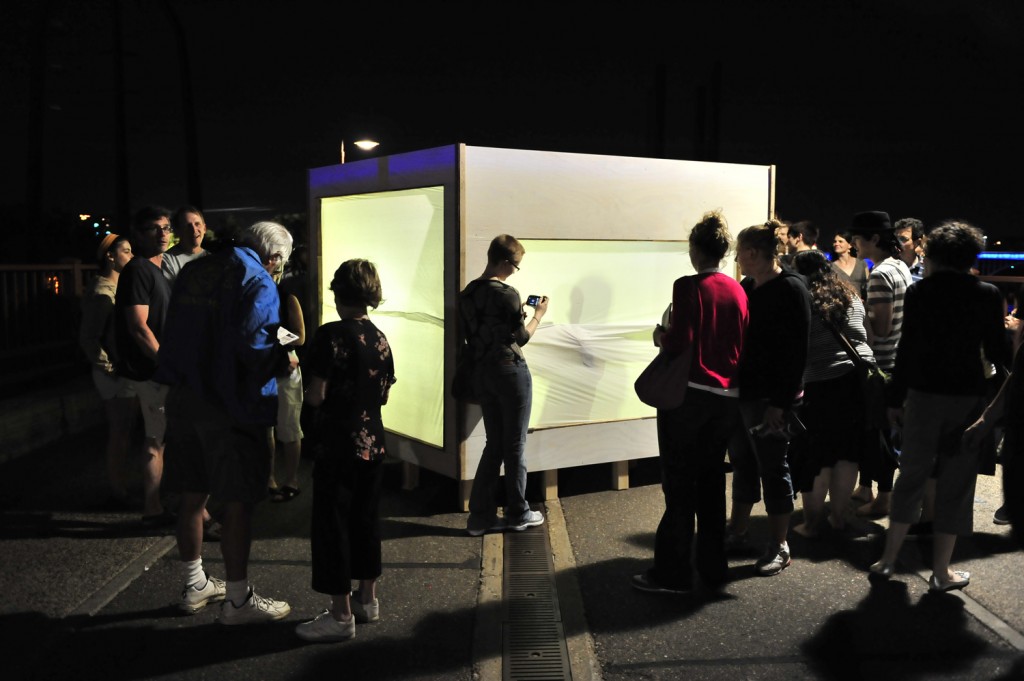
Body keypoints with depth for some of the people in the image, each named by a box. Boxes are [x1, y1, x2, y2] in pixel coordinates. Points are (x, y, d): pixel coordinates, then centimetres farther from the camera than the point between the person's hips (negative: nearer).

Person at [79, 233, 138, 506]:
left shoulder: (118, 288, 12)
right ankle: (118, 492, 10)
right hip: (117, 376, -9)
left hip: (127, 372, 9)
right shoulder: (102, 294, -16)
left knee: (121, 432, 16)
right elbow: (88, 338, -19)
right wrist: (108, 368, -15)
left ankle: (119, 486, 27)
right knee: (120, 434, 0)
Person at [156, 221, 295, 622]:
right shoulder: (257, 282, -13)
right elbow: (252, 345, -23)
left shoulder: (194, 271, 11)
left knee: (192, 496, 16)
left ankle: (194, 586, 31)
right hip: (228, 405, -7)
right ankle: (238, 600, 11)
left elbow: (175, 332, 18)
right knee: (236, 502, 2)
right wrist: (284, 357, -6)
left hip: (182, 397, 8)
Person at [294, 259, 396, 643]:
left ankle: (341, 615, 6)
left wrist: (308, 393, 3)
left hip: (339, 445, -7)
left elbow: (316, 396, -17)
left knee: (331, 525, 1)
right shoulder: (380, 339, 6)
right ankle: (367, 599, 27)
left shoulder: (331, 335, -14)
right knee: (366, 520, 16)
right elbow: (384, 396, 11)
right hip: (373, 442, 7)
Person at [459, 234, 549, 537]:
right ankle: (517, 513, 17)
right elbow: (520, 338, -10)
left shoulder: (467, 293, 6)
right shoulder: (506, 294, -16)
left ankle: (480, 515, 13)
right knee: (515, 445, 6)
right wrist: (538, 315, 4)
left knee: (493, 444, 14)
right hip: (510, 371, -7)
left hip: (482, 372, 7)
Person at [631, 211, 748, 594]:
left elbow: (680, 342, -18)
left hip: (689, 393, -6)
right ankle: (713, 569, 21)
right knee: (712, 483, 15)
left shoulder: (689, 287, -12)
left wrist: (660, 336, 1)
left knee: (679, 484, 2)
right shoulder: (738, 290, 4)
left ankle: (673, 573, 6)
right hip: (727, 397, 6)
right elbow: (745, 345, 7)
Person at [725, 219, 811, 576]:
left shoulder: (791, 289, -13)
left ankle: (780, 546, 14)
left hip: (770, 398, -8)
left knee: (773, 468, 2)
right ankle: (737, 531, 30)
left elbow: (797, 352, -17)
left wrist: (781, 402, -20)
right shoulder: (747, 286, 10)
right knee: (742, 462, 16)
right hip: (741, 391, 8)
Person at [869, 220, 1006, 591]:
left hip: (924, 393, 2)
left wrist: (896, 398, 3)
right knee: (956, 483, 8)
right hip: (968, 396, -1)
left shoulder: (918, 292, -2)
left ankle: (887, 559, 17)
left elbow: (907, 348, -3)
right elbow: (995, 351, -3)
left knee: (911, 475, 13)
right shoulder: (987, 295, -5)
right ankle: (941, 571, 14)